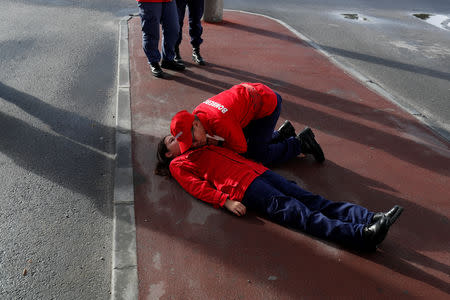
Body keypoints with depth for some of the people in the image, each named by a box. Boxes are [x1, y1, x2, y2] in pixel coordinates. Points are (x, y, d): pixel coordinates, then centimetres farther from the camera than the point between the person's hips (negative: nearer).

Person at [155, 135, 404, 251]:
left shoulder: (205, 146, 33)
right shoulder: (178, 164, 14)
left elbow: (232, 152, 33)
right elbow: (198, 187, -1)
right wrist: (226, 201, -16)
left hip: (257, 171, 7)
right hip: (242, 187, -7)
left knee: (311, 200, -11)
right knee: (299, 213, -23)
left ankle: (370, 219, -23)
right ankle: (362, 235, -36)